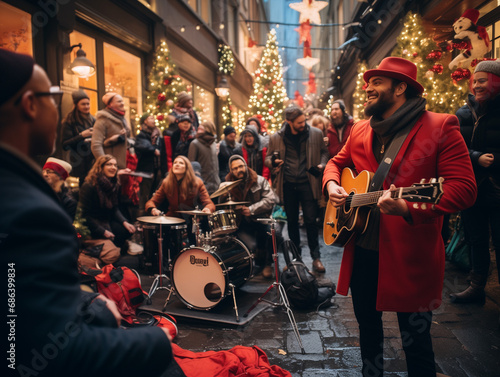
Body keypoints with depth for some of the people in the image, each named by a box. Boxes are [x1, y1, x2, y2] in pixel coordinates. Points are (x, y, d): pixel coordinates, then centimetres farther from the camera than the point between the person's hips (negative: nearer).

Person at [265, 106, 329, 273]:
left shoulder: (316, 134, 0)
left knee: (310, 220, -3)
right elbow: (268, 157, 10)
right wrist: (272, 162, -13)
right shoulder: (276, 138, 0)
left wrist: (321, 165, -8)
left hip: (307, 183, -1)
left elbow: (324, 152, 12)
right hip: (287, 184, 2)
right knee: (292, 221, 12)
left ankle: (316, 257, 10)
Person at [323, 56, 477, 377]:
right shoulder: (361, 131, 9)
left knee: (416, 343, 8)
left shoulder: (440, 127, -10)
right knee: (368, 329, 21)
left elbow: (464, 188, -17)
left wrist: (407, 208, -32)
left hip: (409, 257, -5)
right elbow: (338, 162, 23)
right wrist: (332, 184, 0)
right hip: (362, 251, 6)